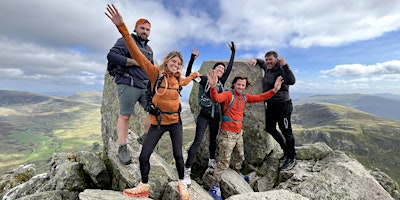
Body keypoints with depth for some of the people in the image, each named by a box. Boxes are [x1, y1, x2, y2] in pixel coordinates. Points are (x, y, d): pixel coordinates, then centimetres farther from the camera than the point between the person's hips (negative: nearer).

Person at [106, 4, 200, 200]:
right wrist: (122, 27, -30)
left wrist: (193, 76, 31)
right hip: (157, 122, -2)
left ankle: (182, 183, 31)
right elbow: (137, 55, -22)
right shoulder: (156, 73, -10)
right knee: (143, 156, 1)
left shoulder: (177, 78, 3)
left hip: (175, 121, 3)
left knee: (178, 154, 7)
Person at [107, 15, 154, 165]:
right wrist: (134, 62, -14)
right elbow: (111, 56, -14)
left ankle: (145, 137, 24)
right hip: (128, 85, -7)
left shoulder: (149, 49, 23)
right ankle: (122, 148, 7)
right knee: (125, 115, -4)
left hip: (146, 86, 8)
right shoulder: (126, 41, 0)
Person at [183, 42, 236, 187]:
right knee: (197, 141, -11)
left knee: (213, 140, 17)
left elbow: (230, 68, 14)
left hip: (216, 117, 5)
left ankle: (212, 162, 40)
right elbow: (189, 74, -12)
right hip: (204, 116, -5)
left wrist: (233, 52, 19)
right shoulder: (205, 79, -5)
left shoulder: (221, 82, 7)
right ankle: (187, 171, -4)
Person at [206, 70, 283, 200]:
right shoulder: (228, 94, -14)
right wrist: (213, 86, -51)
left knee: (240, 157, 25)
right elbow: (216, 98, -33)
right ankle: (214, 186, 11)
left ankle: (237, 173, 51)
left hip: (239, 133, 7)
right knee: (224, 162, -3)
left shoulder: (245, 97, 8)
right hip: (227, 134, -7)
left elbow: (260, 97, 10)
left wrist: (274, 90, 0)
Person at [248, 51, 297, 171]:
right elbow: (262, 63, 29)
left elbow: (291, 81, -33)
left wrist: (284, 65, -33)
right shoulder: (267, 69, 8)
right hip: (270, 105, 9)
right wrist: (255, 60, 9)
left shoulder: (282, 71, -14)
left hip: (283, 105, -9)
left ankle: (292, 159, 15)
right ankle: (286, 150, 35)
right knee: (270, 129, 17)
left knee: (286, 131, -2)